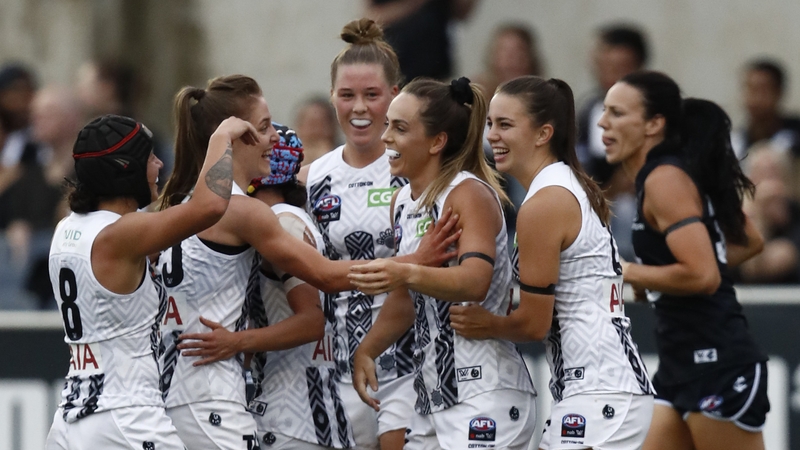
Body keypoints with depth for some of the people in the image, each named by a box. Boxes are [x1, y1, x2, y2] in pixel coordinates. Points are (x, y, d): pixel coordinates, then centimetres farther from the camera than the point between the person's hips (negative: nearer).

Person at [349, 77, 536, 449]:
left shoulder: (469, 194, -11)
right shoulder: (403, 201, 14)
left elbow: (475, 282, -29)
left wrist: (406, 274, -43)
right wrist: (366, 350, 15)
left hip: (484, 396, -9)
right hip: (434, 399, 9)